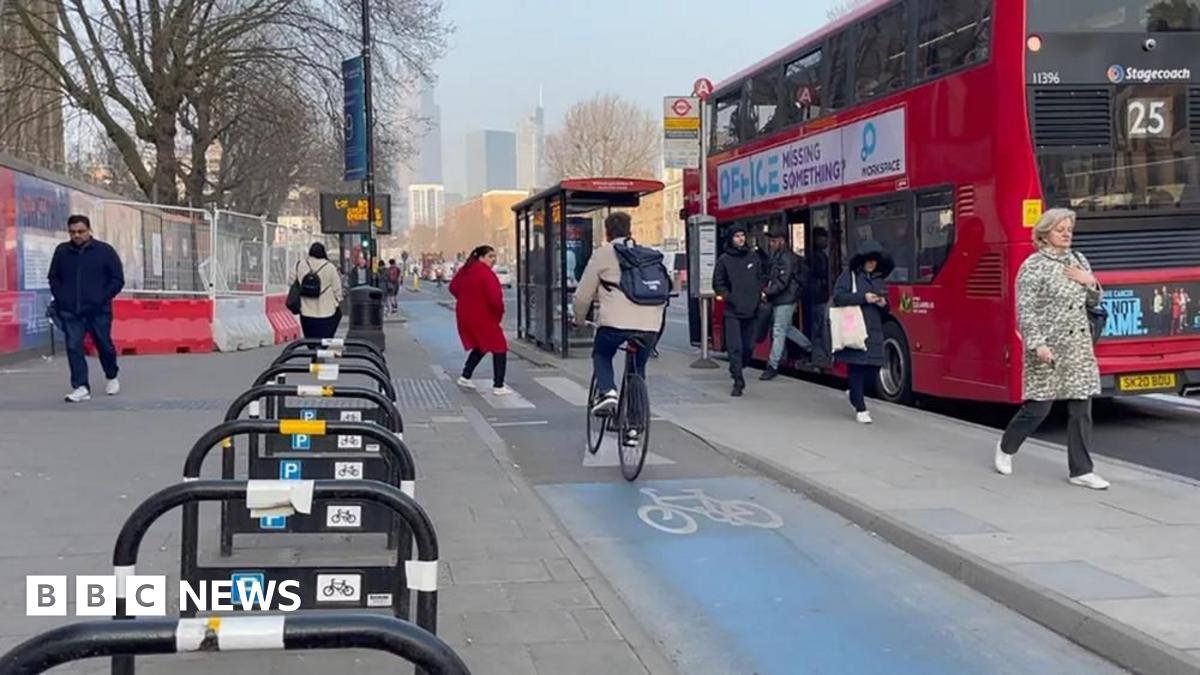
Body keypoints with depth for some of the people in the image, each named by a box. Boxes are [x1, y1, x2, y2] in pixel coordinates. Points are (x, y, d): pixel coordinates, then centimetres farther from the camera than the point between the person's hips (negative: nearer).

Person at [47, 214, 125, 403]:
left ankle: (112, 377, 33)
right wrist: (61, 299, 2)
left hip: (98, 311, -2)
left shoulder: (105, 251, -2)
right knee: (73, 347, -7)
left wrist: (102, 299, -9)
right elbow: (54, 278, 15)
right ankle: (81, 387, -5)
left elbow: (118, 279, 0)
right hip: (70, 312, 2)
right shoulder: (61, 251, 5)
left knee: (104, 346, 8)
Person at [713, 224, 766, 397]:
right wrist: (727, 296, -7)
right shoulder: (724, 259, 0)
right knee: (735, 347, -10)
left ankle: (737, 370, 31)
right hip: (732, 311, -3)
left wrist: (761, 292, 6)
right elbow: (718, 283, 5)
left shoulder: (754, 256, 9)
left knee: (749, 346, 8)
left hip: (751, 309, 4)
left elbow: (762, 277, 20)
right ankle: (738, 381, -9)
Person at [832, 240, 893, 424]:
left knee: (873, 369, 1)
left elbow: (885, 311, 23)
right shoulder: (849, 275, 1)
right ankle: (860, 409, 1)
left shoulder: (880, 280, 17)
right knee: (857, 367, -5)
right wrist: (863, 298, -16)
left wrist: (883, 304, -2)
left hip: (874, 332, 5)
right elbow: (838, 297, -11)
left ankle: (856, 395, 29)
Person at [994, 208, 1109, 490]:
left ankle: (1081, 471, 9)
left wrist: (1090, 283, -2)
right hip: (1048, 348, -6)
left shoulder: (1079, 261, 11)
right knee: (1038, 407, 0)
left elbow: (1093, 302, 19)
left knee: (1081, 408, 3)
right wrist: (1037, 344, -22)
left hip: (1079, 347, 6)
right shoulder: (1033, 266, -8)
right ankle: (1006, 447, 26)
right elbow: (1025, 311, -13)